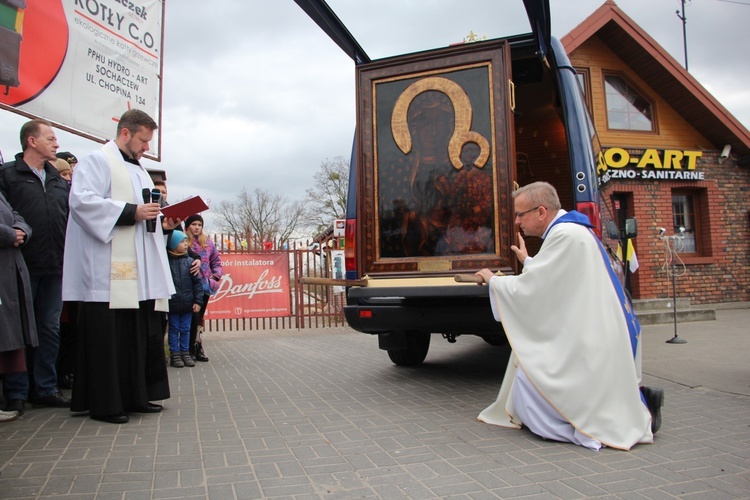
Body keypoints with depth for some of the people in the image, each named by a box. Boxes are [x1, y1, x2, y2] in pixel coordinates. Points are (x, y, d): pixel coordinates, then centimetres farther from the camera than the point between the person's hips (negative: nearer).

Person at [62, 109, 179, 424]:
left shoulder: (139, 170, 26)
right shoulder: (97, 161, -1)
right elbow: (82, 200, -16)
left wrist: (165, 224, 8)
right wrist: (131, 211, -20)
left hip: (140, 270, 9)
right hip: (108, 270, -8)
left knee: (141, 332, 8)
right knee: (108, 335, -5)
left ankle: (135, 396, 16)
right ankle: (104, 403, 4)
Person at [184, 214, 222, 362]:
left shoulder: (208, 242, 13)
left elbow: (216, 262, 16)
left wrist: (216, 276, 2)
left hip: (205, 285, 5)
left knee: (199, 317, 11)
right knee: (194, 317, -6)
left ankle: (196, 348, 18)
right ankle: (194, 348, 5)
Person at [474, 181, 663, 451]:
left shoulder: (566, 235, -19)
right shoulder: (570, 229, 12)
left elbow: (529, 288, -17)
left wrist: (493, 281, -1)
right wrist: (528, 261, 34)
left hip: (591, 342, -10)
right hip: (589, 335, 10)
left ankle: (638, 411, -2)